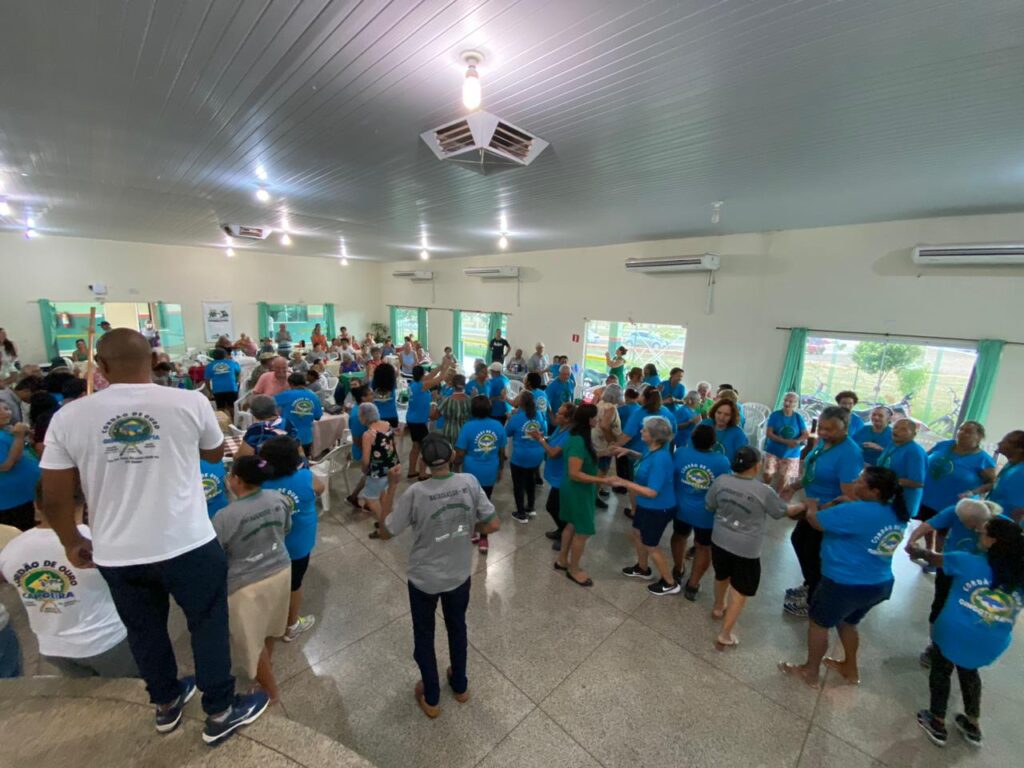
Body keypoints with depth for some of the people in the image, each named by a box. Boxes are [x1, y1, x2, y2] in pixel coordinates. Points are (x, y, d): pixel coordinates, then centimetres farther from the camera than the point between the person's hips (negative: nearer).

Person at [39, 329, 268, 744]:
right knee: (208, 625, 16)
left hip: (116, 554, 3)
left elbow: (54, 498, -2)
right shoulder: (190, 402, -13)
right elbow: (215, 453, 5)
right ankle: (220, 713, 33)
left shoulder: (69, 416, -8)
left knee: (144, 631, 25)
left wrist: (73, 542, 15)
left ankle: (166, 704, 47)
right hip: (188, 545, -2)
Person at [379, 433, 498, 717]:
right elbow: (493, 524, -14)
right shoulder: (469, 483, -19)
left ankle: (431, 699, 44)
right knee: (457, 628, 28)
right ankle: (460, 686, 50)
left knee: (424, 636, 24)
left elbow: (385, 532, -14)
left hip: (424, 579, -2)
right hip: (459, 575, 2)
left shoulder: (415, 493, -26)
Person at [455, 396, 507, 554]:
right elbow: (501, 452, 1)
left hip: (472, 472, -2)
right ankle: (483, 540, 22)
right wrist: (500, 469, 16)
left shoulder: (468, 427, -17)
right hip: (490, 472, 2)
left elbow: (460, 454, -13)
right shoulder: (498, 426, -8)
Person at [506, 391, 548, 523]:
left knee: (519, 484, 11)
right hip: (537, 456, 5)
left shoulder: (516, 418, -20)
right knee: (531, 480, 26)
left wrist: (510, 418, 7)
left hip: (520, 457, -5)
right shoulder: (541, 415, -5)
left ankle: (521, 514, 21)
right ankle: (530, 508, 40)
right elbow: (545, 432, 10)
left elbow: (507, 433, -3)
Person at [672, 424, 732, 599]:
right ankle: (692, 586, 28)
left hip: (682, 508, 2)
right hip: (707, 513, -2)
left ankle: (677, 571, 47)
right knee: (703, 547, 18)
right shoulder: (722, 461, -21)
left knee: (680, 536, 27)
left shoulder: (681, 453, -19)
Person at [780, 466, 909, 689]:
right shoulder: (898, 514, -2)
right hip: (880, 585, 8)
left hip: (846, 584, -7)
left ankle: (810, 672, 30)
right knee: (847, 622, 30)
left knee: (819, 623, 15)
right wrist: (856, 503, 9)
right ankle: (851, 668, 47)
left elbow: (815, 520, -16)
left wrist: (812, 505, 3)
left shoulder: (856, 512, -27)